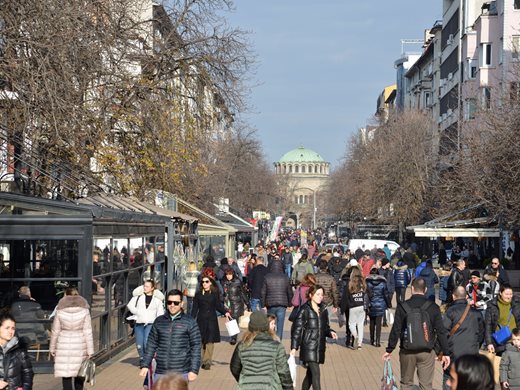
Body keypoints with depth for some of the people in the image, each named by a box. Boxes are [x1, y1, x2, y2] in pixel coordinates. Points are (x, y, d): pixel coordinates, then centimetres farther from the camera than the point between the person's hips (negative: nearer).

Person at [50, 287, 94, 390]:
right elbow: (88, 332, -5)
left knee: (66, 375, 2)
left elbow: (55, 331, 1)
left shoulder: (60, 311, -4)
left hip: (64, 345, -1)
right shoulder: (84, 310, -4)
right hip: (80, 345, 1)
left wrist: (52, 348, 12)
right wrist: (90, 351, -1)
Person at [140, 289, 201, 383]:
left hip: (181, 373, -3)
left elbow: (196, 347, -1)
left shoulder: (190, 322, 0)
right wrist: (145, 365, 8)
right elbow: (151, 344, 13)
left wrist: (194, 370, -7)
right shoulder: (159, 321, 9)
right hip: (160, 372, 3)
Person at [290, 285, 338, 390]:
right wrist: (294, 347, -12)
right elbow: (297, 329, -8)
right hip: (308, 347, -6)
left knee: (310, 374, 14)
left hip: (319, 347, 6)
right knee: (316, 373, -13)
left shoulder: (323, 310, 11)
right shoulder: (305, 310, -8)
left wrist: (330, 332, -3)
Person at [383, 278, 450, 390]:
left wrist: (389, 350, 4)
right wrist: (445, 353, 0)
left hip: (407, 351, 0)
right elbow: (441, 331, -5)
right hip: (426, 352, 0)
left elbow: (395, 330, -5)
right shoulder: (433, 307, -4)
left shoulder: (402, 306, -5)